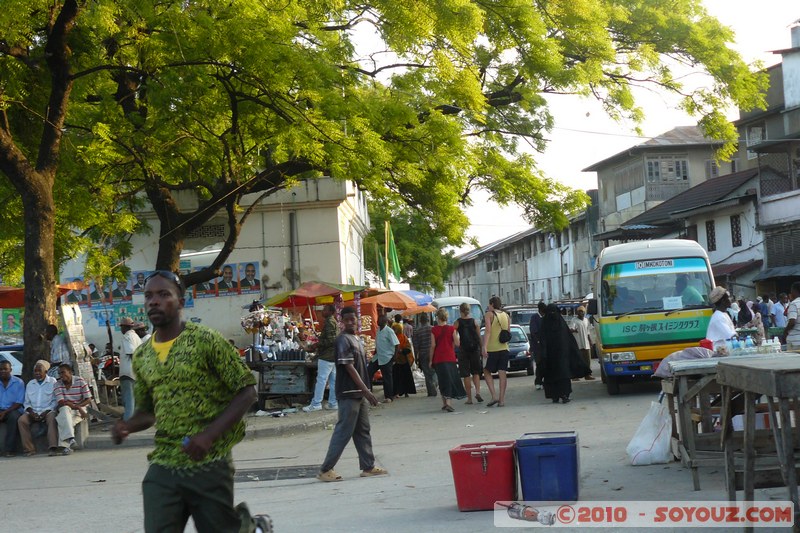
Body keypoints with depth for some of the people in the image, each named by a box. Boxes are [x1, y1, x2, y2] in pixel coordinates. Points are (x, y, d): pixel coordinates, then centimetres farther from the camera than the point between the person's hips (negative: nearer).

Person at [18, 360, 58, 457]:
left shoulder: (52, 382, 5)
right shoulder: (30, 384, 19)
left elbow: (55, 401, -1)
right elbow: (26, 402, 17)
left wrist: (46, 412, -14)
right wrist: (31, 412, -4)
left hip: (48, 411, -4)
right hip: (33, 412, 4)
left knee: (52, 419, -37)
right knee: (21, 420, -25)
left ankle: (53, 446, -43)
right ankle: (29, 449, -28)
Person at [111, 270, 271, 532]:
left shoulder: (206, 341, -7)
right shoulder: (141, 356, 10)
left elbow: (246, 391, -7)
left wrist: (209, 435, -18)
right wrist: (127, 426, 0)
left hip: (209, 464, -4)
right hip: (163, 465, 4)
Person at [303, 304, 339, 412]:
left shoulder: (329, 322, -13)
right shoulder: (335, 322, 17)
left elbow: (331, 340, -21)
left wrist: (317, 345, -15)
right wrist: (319, 344, 21)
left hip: (326, 356, -10)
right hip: (333, 356, 10)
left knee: (321, 379, -9)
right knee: (333, 380, 8)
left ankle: (316, 403, -10)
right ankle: (333, 403, 10)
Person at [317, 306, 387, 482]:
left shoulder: (356, 339, 15)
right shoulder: (343, 340, -13)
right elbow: (349, 367, -19)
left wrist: (365, 391, 17)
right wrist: (366, 390, -22)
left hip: (359, 393, 9)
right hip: (348, 394, -9)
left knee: (363, 431, 12)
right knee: (344, 431, -7)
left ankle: (368, 467, 18)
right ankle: (325, 470, -3)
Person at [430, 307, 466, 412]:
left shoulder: (434, 330, -3)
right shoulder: (451, 328, -3)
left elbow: (433, 345, -5)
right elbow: (457, 343, -6)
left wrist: (431, 360, 3)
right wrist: (456, 335, 14)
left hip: (438, 359, 1)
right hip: (450, 357, -1)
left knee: (442, 381, 10)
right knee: (450, 379, 1)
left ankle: (444, 403, 13)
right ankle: (448, 402, -14)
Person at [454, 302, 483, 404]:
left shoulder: (457, 322, -3)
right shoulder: (474, 321, 3)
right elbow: (479, 336, 4)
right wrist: (480, 349, 12)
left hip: (463, 349, -2)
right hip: (475, 348, 2)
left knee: (466, 374, 3)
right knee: (476, 372, 15)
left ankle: (469, 398, 2)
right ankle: (477, 392, -5)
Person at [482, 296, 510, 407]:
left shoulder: (489, 314, -4)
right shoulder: (506, 315, 12)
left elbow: (488, 331, -14)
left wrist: (484, 347, -19)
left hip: (492, 348, -5)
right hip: (504, 348, 5)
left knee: (487, 372, 7)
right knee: (502, 373, 4)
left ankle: (494, 396, -6)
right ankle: (502, 399, 1)